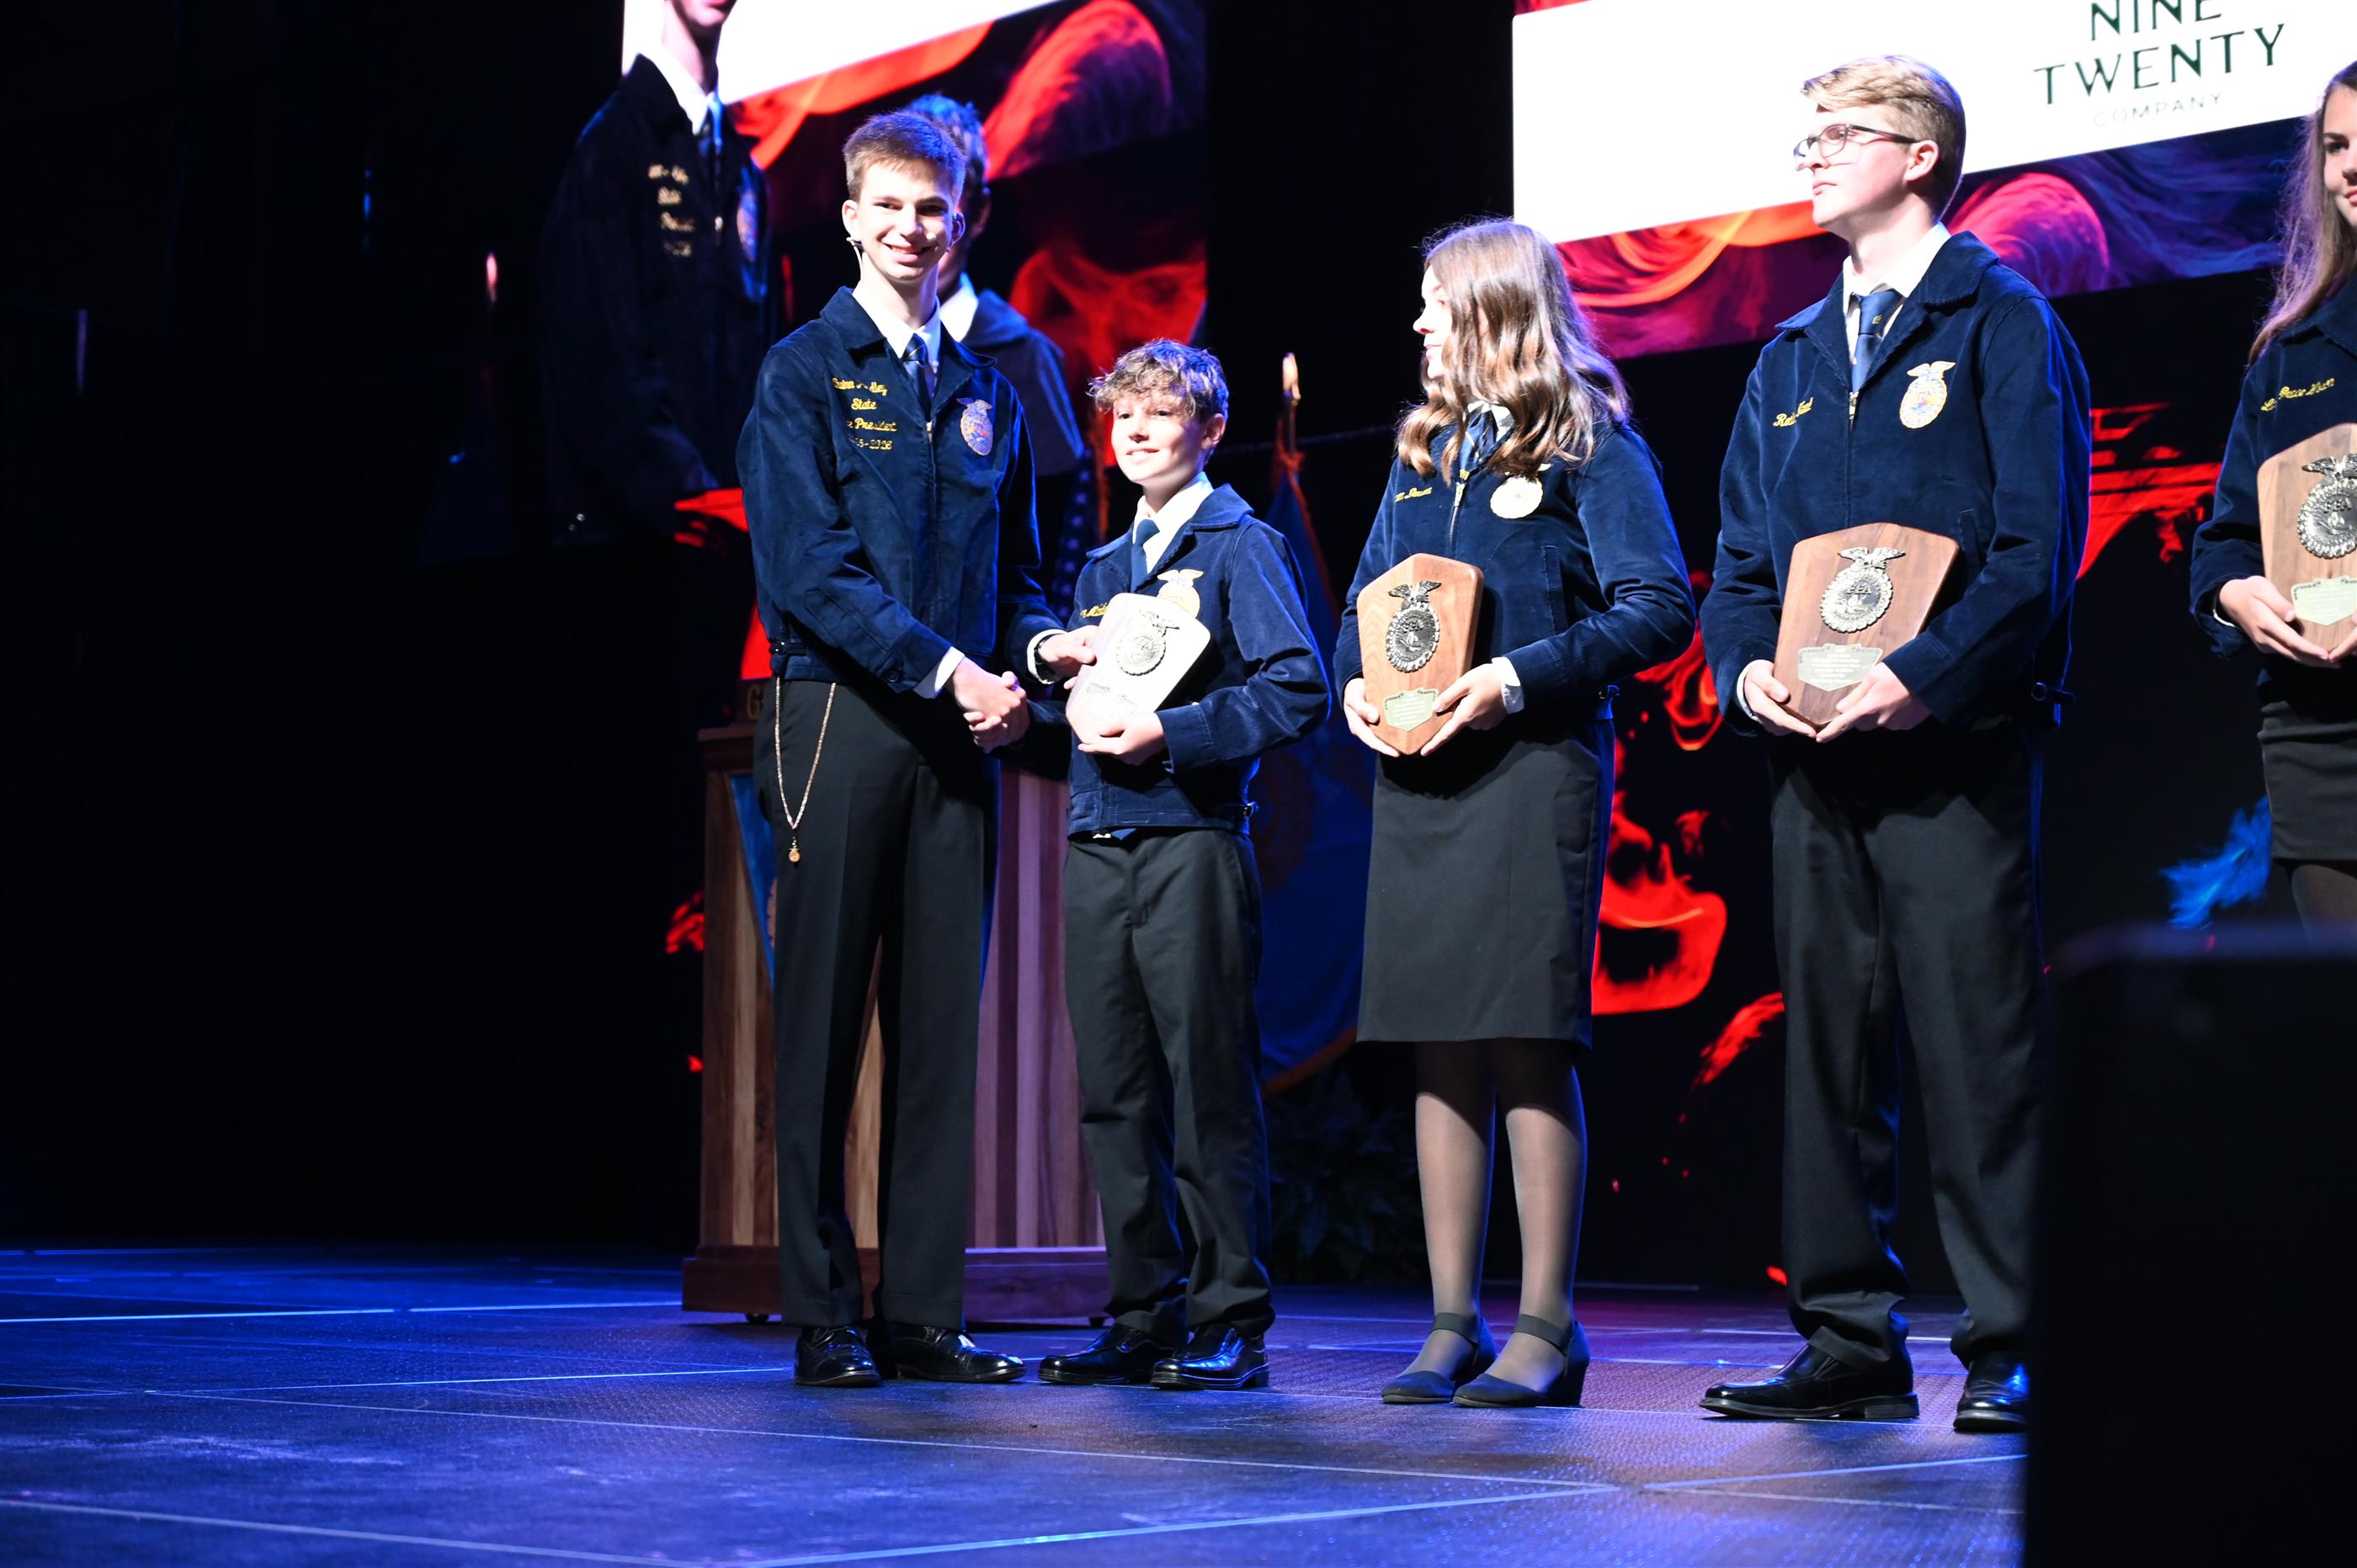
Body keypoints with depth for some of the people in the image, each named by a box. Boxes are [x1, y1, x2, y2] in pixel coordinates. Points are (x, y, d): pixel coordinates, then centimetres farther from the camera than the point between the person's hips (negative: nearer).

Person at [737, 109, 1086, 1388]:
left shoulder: (987, 388, 17)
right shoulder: (803, 373, 1)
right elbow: (809, 566, -9)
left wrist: (1040, 643, 0)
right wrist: (948, 668, -16)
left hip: (957, 730, 5)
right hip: (840, 717, -5)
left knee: (942, 1021, 5)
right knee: (825, 1023, -2)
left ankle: (923, 1313, 10)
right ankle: (823, 1318, 4)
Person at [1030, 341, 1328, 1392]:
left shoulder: (1242, 545, 1)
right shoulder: (1104, 566, 21)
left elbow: (1297, 691, -9)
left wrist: (1172, 733, -16)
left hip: (1192, 839, -7)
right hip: (1097, 846, 7)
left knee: (1210, 1087, -5)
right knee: (1115, 1094, 6)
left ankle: (1229, 1320, 1)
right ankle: (1142, 1314, 14)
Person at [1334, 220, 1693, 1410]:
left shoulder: (1589, 446, 0)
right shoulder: (1424, 451, 19)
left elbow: (1660, 607, -9)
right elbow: (1366, 600, 23)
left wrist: (1522, 676, -17)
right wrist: (1355, 683, 2)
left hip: (1533, 768, -6)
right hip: (1416, 776, 6)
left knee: (1529, 1047, -7)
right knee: (1440, 1054, 5)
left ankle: (1545, 1329, -1)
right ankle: (1452, 1325, 10)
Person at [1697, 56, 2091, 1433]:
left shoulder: (2003, 322, 0)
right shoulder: (1790, 359, 19)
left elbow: (2038, 546, -10)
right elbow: (1740, 557, 18)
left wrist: (1923, 676, -21)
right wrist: (1749, 661, -3)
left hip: (1953, 744, -6)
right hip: (1814, 753, 7)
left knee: (1979, 1046, -6)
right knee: (1827, 1042, 7)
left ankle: (2014, 1350, 0)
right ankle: (1851, 1341, 14)